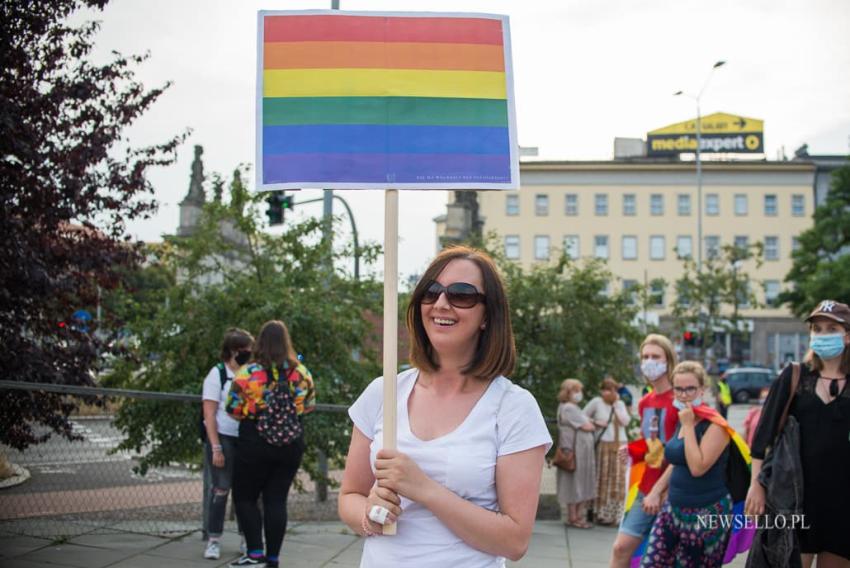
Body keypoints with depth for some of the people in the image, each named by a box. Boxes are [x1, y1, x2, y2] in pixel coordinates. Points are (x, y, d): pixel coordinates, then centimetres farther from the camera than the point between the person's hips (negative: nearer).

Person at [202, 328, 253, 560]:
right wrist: (216, 448, -11)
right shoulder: (218, 374, -3)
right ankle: (213, 540, 9)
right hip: (223, 438, -3)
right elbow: (209, 414, -6)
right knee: (220, 488, -1)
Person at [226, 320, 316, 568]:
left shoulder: (248, 373, -11)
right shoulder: (301, 373, -2)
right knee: (276, 500, 9)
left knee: (244, 497, 11)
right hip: (292, 445, 3)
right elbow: (309, 405, 10)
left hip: (255, 445, -3)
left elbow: (233, 409, -6)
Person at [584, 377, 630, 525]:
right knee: (602, 479, -4)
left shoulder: (620, 404, 10)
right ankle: (602, 513, 2)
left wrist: (616, 405, -4)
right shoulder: (596, 402, -2)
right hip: (603, 444, -4)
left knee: (618, 479, 3)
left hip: (620, 445, 4)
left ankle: (616, 513, 9)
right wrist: (595, 423, -13)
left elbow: (626, 421, -2)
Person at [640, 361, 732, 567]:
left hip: (707, 513, -7)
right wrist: (656, 491, 13)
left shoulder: (714, 425, -13)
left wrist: (688, 426, -19)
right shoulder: (680, 420, 10)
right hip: (674, 509, 7)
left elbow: (697, 467, -24)